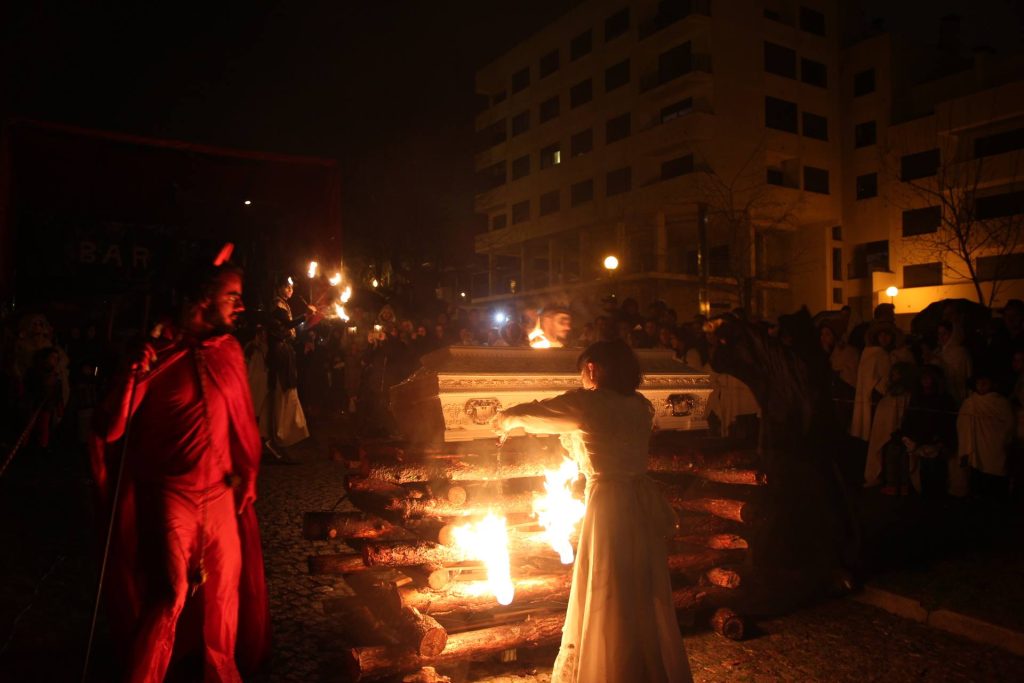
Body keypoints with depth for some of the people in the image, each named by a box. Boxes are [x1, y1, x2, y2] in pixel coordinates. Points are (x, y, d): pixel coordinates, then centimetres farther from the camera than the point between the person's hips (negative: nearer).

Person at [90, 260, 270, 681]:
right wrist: (135, 376, -24)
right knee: (170, 596, -1)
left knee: (226, 588, 14)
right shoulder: (155, 354, -8)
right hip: (171, 496, -4)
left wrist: (248, 474, 9)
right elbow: (110, 430, -10)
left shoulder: (229, 350, 3)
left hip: (223, 493, 4)